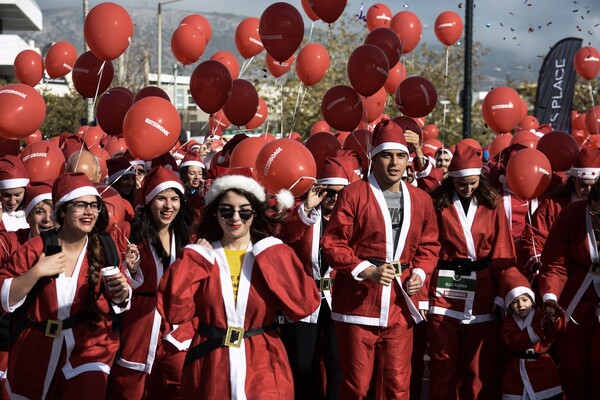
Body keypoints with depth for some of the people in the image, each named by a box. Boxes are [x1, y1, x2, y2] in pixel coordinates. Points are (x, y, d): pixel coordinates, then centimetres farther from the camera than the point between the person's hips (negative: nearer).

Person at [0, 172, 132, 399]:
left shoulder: (104, 250, -2)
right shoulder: (36, 249, -7)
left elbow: (116, 304, 6)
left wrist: (121, 295, -16)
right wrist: (36, 272, -20)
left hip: (89, 349, 0)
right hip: (35, 354, 0)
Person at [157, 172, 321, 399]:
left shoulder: (272, 256, 2)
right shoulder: (201, 256, 3)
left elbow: (305, 305, -14)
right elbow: (175, 311, -10)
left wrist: (272, 257, -11)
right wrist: (192, 259, -9)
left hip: (263, 368, -1)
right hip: (210, 370, 1)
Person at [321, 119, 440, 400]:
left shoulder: (421, 200, 10)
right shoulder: (353, 194, -5)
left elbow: (429, 244, 18)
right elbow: (332, 244, -8)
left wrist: (419, 272, -1)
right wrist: (367, 271, -18)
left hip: (400, 306, 4)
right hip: (358, 303, -4)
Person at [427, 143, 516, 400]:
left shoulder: (492, 205, 5)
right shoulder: (437, 204, 1)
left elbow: (503, 256, 4)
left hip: (482, 296, 1)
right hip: (444, 294, -1)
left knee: (480, 368, 6)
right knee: (444, 366, 4)